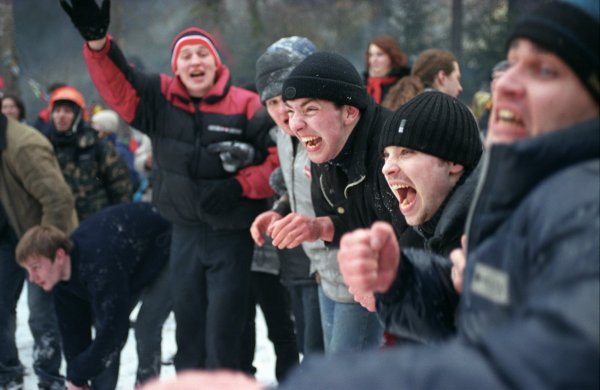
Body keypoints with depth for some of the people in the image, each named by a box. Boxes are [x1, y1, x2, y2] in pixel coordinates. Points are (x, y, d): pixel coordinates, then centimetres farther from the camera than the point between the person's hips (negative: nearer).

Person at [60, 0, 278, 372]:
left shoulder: (245, 105, -10)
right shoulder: (161, 99, 0)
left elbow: (283, 157, -10)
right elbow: (118, 83, -11)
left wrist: (240, 186, -19)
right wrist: (97, 39, -28)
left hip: (234, 236, -4)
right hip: (185, 233, 4)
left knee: (223, 332, -1)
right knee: (189, 327, 14)